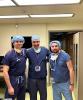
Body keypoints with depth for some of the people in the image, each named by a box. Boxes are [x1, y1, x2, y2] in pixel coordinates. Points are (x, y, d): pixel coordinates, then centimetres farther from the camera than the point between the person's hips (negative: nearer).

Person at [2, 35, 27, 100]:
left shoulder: (24, 52, 2)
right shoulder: (9, 55, -12)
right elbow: (5, 72, -15)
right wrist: (9, 87, -19)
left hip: (22, 80, 5)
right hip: (13, 80, -5)